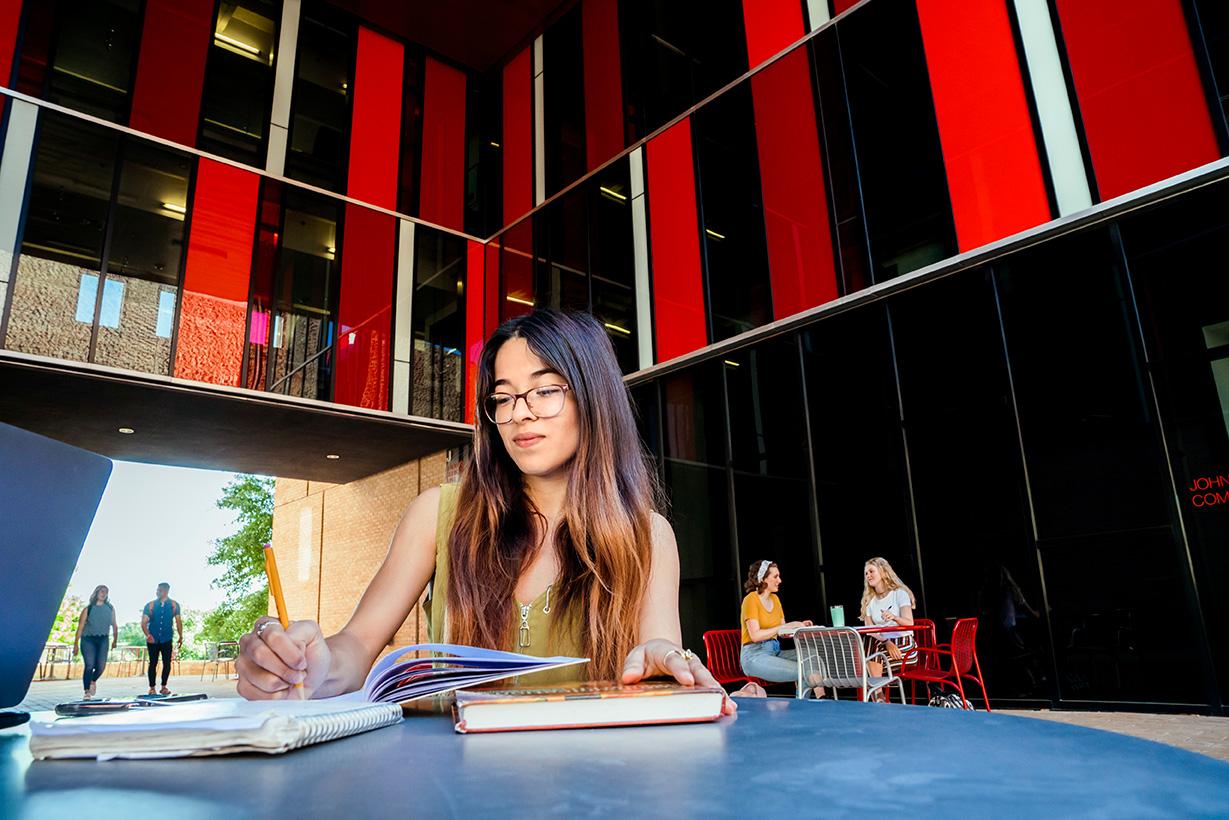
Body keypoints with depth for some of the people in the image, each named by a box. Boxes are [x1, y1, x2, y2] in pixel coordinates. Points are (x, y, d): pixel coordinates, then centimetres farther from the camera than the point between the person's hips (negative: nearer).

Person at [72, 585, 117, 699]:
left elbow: (114, 625, 16)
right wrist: (76, 644, -4)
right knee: (89, 665, -10)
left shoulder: (110, 608, 11)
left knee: (101, 666, -3)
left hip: (103, 640, 2)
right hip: (88, 639, -2)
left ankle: (93, 681, 29)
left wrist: (115, 640, 13)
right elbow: (80, 627, 0)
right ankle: (87, 691, 0)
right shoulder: (88, 609, 2)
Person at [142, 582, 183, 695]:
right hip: (153, 639, -1)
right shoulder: (150, 605, -2)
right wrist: (147, 635, -22)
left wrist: (181, 637, 3)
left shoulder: (174, 605, 0)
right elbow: (143, 622, -5)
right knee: (153, 663, 2)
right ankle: (151, 687, 12)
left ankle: (164, 686, 14)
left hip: (167, 639, 1)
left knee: (167, 663, 1)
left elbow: (178, 621, 5)